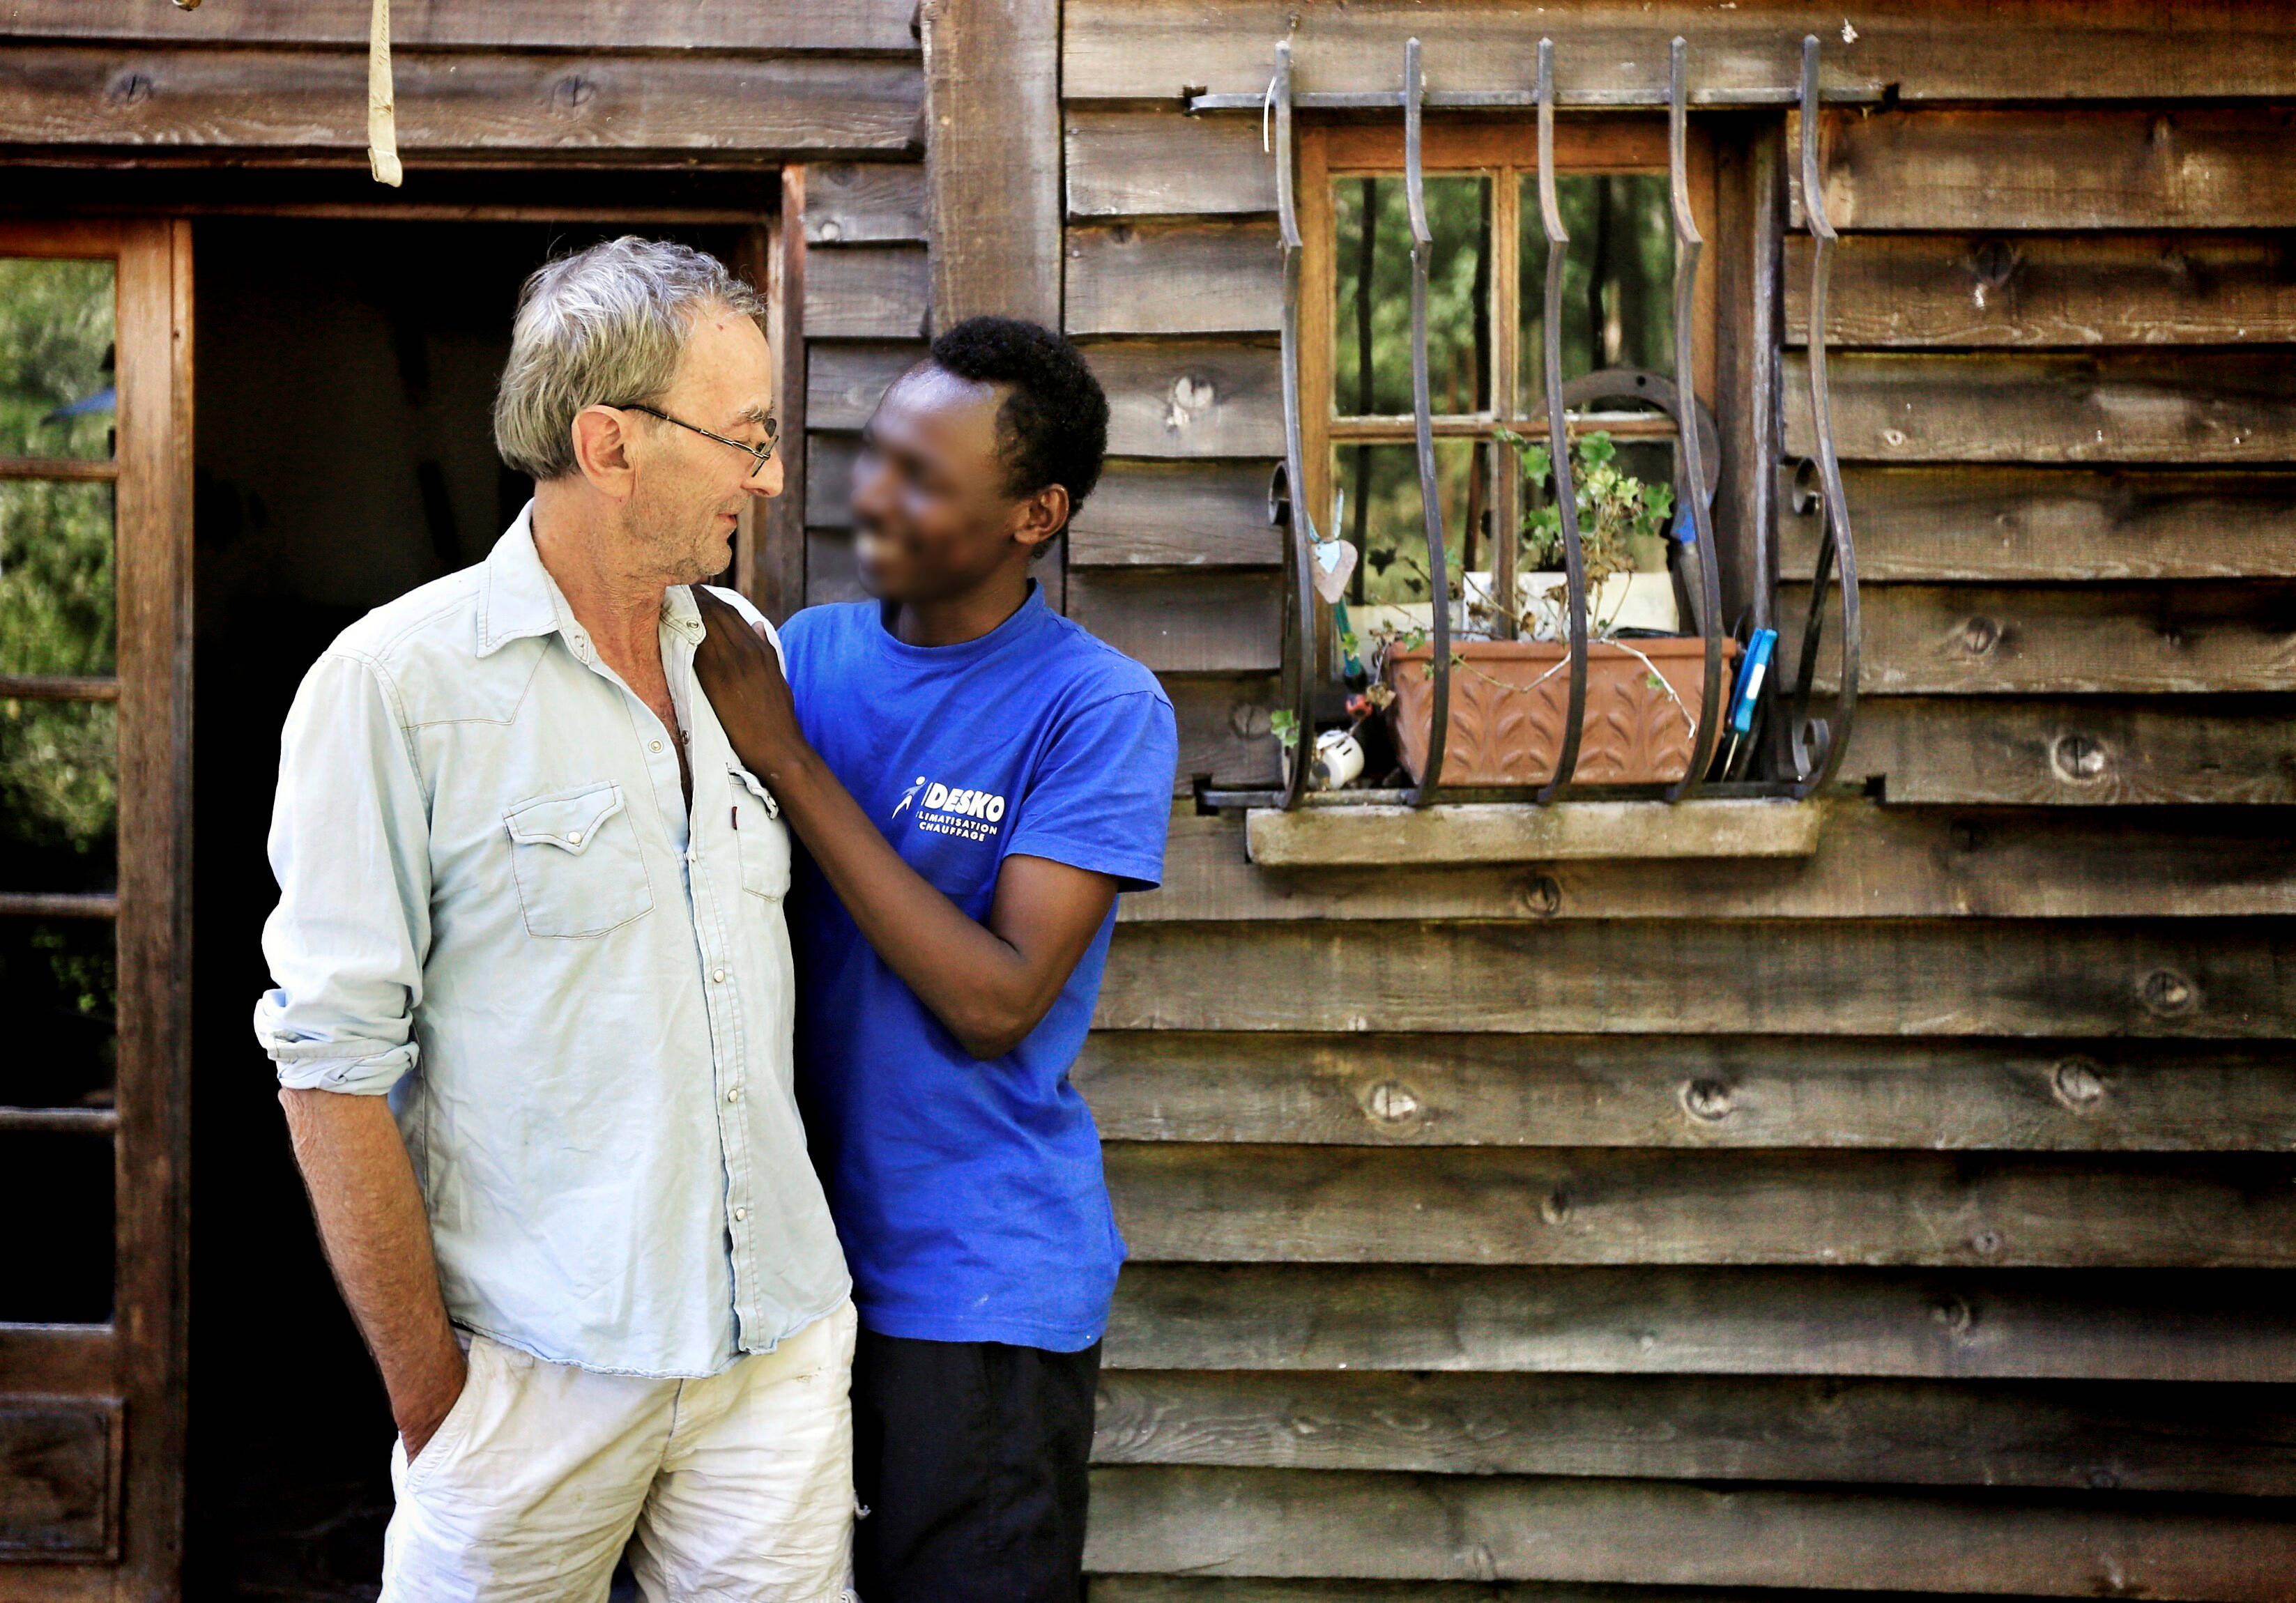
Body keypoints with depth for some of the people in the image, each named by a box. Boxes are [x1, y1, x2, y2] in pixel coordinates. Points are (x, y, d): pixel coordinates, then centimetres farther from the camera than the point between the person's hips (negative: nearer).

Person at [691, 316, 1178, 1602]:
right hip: (794, 1248, 5)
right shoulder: (802, 654, 3)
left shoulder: (1100, 710, -14)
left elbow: (1000, 1000, -21)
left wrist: (789, 760, -20)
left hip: (981, 1287, -5)